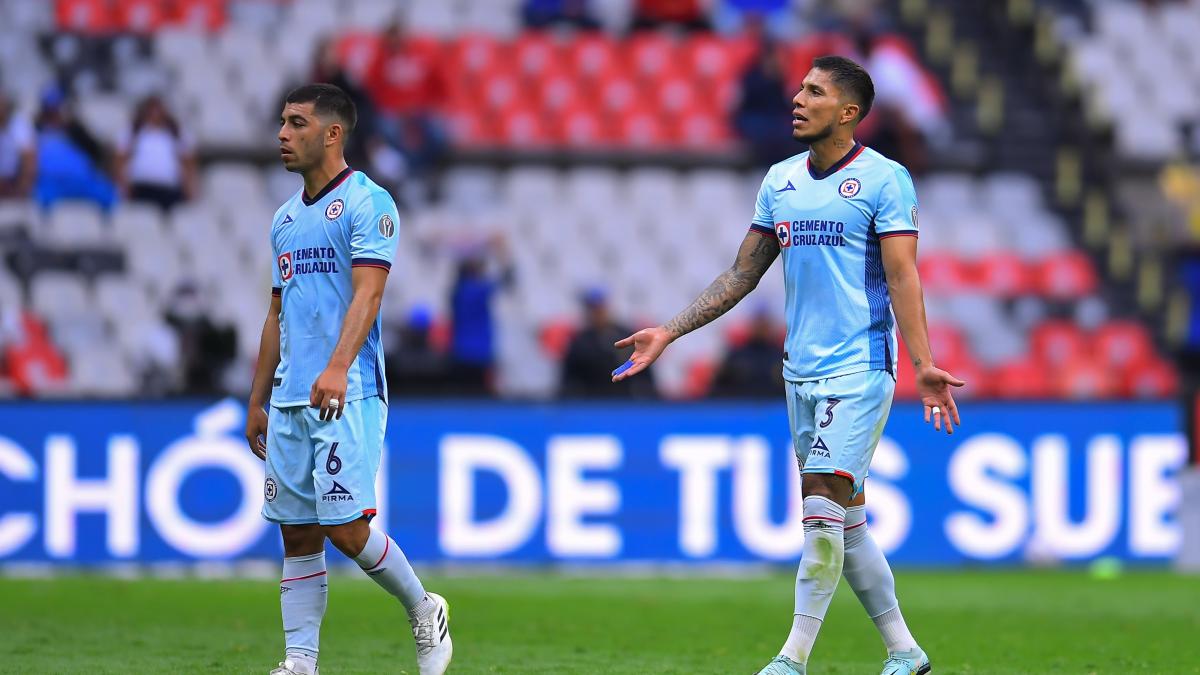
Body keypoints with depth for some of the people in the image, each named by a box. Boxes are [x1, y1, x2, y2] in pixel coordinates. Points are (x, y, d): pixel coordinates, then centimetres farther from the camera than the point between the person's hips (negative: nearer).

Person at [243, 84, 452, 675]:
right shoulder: (286, 218, 18)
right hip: (289, 401, 7)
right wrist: (257, 400, 21)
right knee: (298, 537, 3)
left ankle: (423, 611, 12)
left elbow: (367, 293, -18)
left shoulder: (367, 204, -6)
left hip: (347, 397, -7)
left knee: (345, 528, -11)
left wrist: (338, 367, -33)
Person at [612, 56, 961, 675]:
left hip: (859, 367, -7)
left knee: (823, 504, -14)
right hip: (801, 369, 7)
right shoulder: (780, 181, 13)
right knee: (844, 519, 7)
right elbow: (743, 273, 18)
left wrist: (923, 365, -21)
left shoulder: (883, 179, -5)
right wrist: (670, 332, 14)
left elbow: (903, 279, -11)